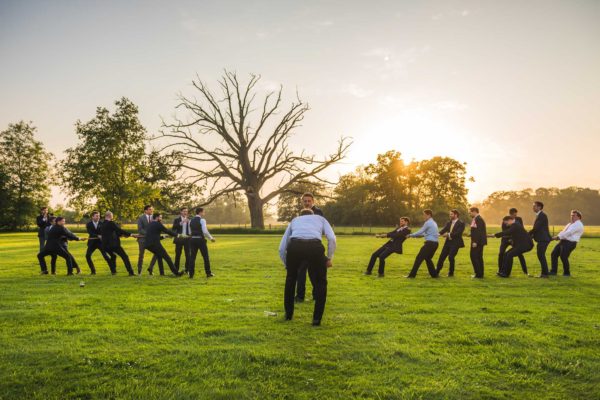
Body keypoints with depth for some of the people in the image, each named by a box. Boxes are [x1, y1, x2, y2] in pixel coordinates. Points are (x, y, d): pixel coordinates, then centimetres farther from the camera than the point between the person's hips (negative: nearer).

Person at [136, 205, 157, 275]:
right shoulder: (141, 218, -7)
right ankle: (139, 271, 21)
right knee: (141, 255, 5)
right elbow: (140, 229, -14)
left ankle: (150, 268, 8)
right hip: (143, 238, -3)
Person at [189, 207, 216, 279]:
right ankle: (208, 273, 12)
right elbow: (205, 231, -18)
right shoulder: (202, 220, -9)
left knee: (192, 257, 6)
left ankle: (191, 274, 3)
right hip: (201, 240, -5)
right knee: (206, 257, 6)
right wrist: (211, 238, -6)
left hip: (193, 239, 6)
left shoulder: (191, 221, 11)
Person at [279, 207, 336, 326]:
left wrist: (287, 266, 43)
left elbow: (282, 248, 31)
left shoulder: (295, 220, 39)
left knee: (291, 279, 30)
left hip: (294, 246, 2)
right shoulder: (320, 218, 36)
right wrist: (329, 258, 22)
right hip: (315, 246, -1)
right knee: (320, 282, 22)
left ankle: (288, 314, 39)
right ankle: (316, 319, 18)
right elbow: (332, 238, 13)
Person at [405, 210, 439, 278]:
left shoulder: (428, 223, -9)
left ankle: (412, 275, -6)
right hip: (435, 243, 9)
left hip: (430, 243, -9)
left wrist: (410, 235, 1)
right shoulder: (433, 223, 20)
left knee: (419, 258, -6)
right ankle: (434, 274, 17)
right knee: (428, 258, 19)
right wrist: (423, 235, 18)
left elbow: (420, 232, -9)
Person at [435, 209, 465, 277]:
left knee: (451, 257, -11)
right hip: (448, 242, 6)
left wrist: (449, 234, -23)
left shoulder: (461, 223, -5)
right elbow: (444, 230, -1)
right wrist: (439, 233, -22)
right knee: (442, 257, 3)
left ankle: (451, 273, 9)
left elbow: (458, 233, -17)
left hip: (455, 243, -6)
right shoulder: (448, 223, 13)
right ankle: (436, 271, 10)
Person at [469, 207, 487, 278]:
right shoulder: (475, 219, 15)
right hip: (478, 242, 10)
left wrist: (475, 242, -24)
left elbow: (479, 232, -22)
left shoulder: (478, 219, -16)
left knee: (474, 257, -7)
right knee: (478, 257, 14)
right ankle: (480, 274, 20)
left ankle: (478, 274, -4)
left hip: (477, 242, -10)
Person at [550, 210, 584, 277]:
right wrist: (558, 236, -4)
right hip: (563, 241, 9)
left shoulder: (578, 225, -7)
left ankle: (567, 273, 5)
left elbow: (569, 232, -18)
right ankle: (553, 271, 8)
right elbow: (563, 231, 17)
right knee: (553, 254, 2)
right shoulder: (570, 224, 25)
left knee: (563, 257, -13)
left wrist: (558, 237, -21)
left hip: (570, 243, -9)